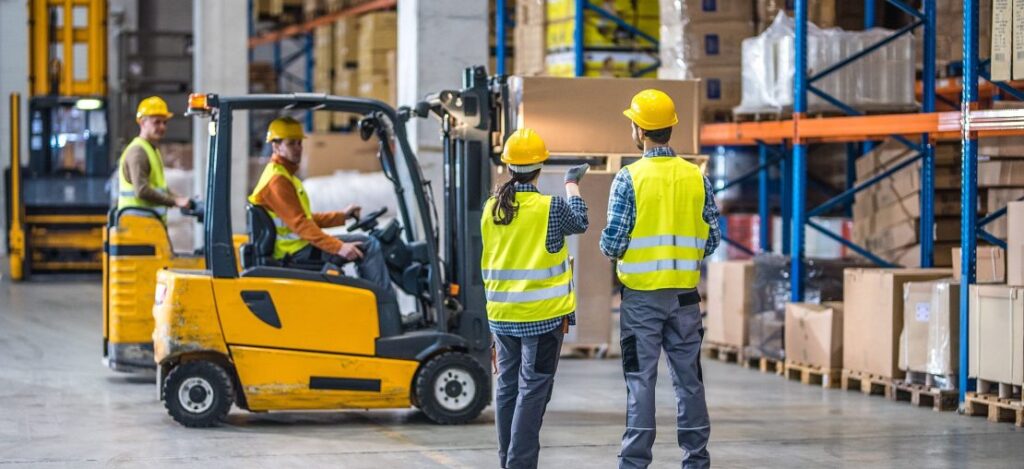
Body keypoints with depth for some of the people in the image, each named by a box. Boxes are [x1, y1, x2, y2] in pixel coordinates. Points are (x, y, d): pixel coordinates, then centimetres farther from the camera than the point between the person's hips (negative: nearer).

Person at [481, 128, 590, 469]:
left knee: (508, 386, 13)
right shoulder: (550, 208, -12)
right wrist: (572, 184, 23)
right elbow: (579, 223, 9)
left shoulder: (492, 208, 1)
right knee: (534, 389, -3)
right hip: (543, 313, -5)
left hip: (501, 314, 5)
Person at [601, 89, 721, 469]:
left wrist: (611, 251, 11)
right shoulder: (697, 177, 1)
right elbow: (712, 239, 4)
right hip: (685, 295, 3)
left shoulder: (629, 178, -10)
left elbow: (613, 241, -11)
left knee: (641, 380, 0)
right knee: (689, 379, 10)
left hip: (641, 295, -3)